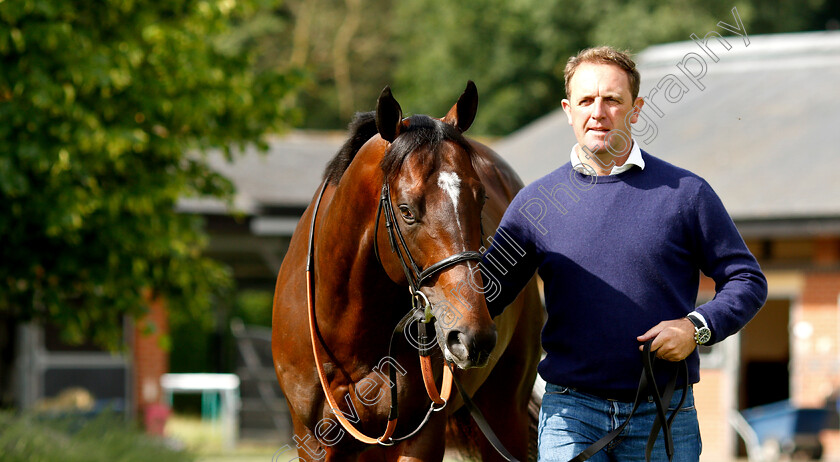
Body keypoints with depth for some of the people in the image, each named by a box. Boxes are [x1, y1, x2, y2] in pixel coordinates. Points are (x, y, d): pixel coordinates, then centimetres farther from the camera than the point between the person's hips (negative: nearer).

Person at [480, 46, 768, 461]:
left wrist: (698, 326, -12)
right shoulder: (534, 202, 6)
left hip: (663, 416, 0)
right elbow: (485, 294, 9)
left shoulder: (685, 193, 2)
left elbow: (747, 280, 5)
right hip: (570, 411, 0)